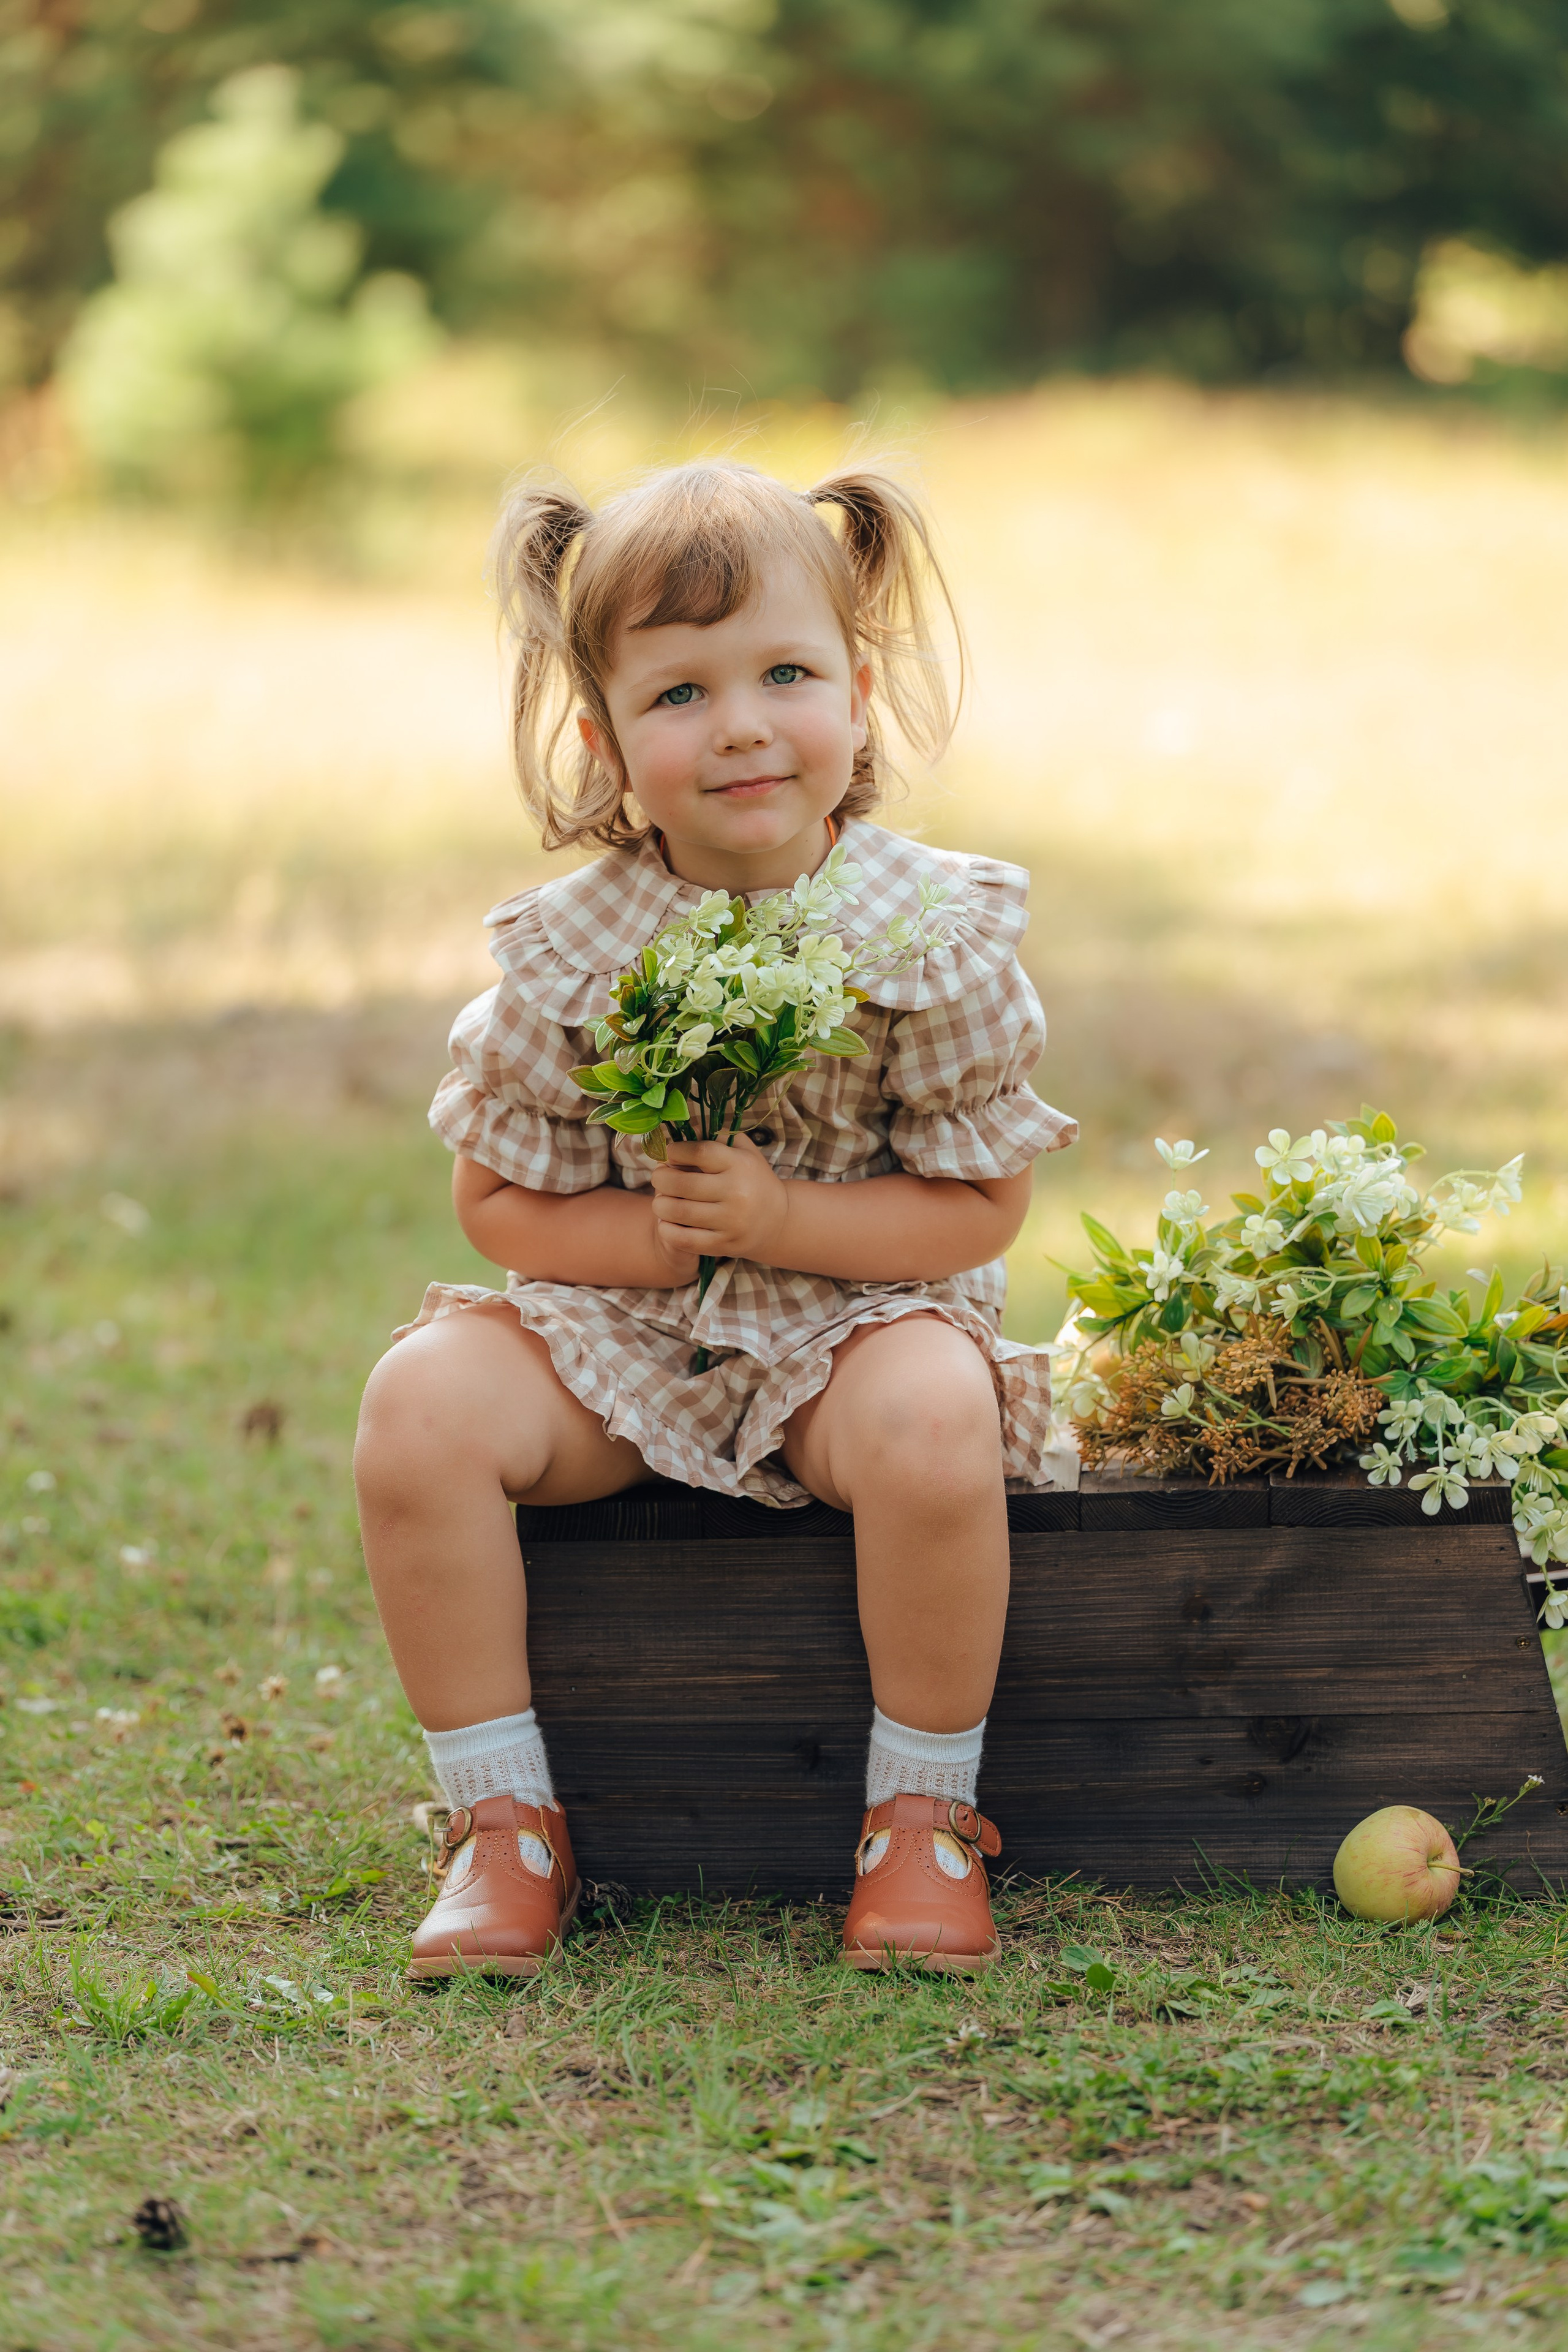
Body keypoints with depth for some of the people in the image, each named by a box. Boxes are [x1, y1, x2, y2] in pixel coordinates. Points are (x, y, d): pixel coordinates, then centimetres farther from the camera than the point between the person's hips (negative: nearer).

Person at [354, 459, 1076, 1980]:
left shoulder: (936, 933, -12)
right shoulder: (566, 952, -8)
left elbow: (980, 1211, -8)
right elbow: (499, 1203, 0)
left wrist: (777, 1219, -22)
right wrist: (656, 1234, -18)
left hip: (859, 1308, -2)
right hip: (618, 1334, 2)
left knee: (935, 1419, -35)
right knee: (420, 1404, -24)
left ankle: (922, 1813, -12)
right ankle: (505, 1819, -9)